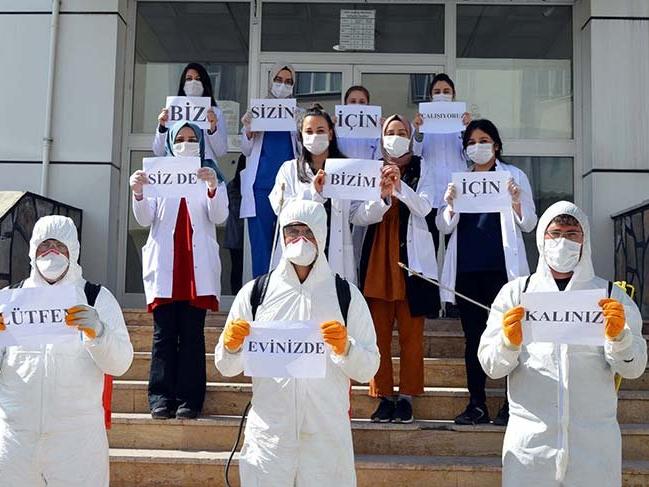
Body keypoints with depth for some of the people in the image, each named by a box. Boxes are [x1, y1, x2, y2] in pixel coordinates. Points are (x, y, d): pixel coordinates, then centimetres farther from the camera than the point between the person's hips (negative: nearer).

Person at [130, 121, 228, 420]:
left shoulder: (209, 175, 13)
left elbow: (219, 217, -2)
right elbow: (145, 220, 4)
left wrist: (213, 187, -20)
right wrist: (138, 194, -16)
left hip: (198, 265, 0)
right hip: (164, 263, 1)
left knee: (192, 332, -3)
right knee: (164, 332, -3)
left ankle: (189, 399, -2)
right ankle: (161, 398, 0)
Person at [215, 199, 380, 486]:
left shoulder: (347, 295, 3)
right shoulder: (254, 292, 4)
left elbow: (368, 370, 0)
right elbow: (228, 368, 6)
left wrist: (345, 348, -18)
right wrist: (231, 347, -14)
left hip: (328, 434, 0)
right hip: (269, 431, 0)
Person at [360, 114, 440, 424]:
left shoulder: (420, 171, 8)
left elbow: (424, 208, -6)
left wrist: (399, 186, -20)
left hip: (411, 258, -1)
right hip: (378, 258, 1)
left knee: (411, 334, -1)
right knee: (379, 332, 0)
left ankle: (406, 397, 7)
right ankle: (384, 397, 7)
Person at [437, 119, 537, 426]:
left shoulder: (514, 176, 9)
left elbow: (528, 225, 6)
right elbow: (444, 227, 11)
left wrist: (516, 202, -14)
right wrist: (449, 204, -9)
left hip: (501, 267, -3)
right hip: (466, 269, 3)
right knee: (472, 336, 5)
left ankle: (512, 404, 3)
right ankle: (477, 405, 10)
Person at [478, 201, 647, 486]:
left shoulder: (611, 296, 7)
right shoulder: (516, 292, 5)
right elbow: (491, 366, -2)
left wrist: (618, 336, -21)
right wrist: (510, 342, -22)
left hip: (595, 440, 1)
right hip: (530, 438, 0)